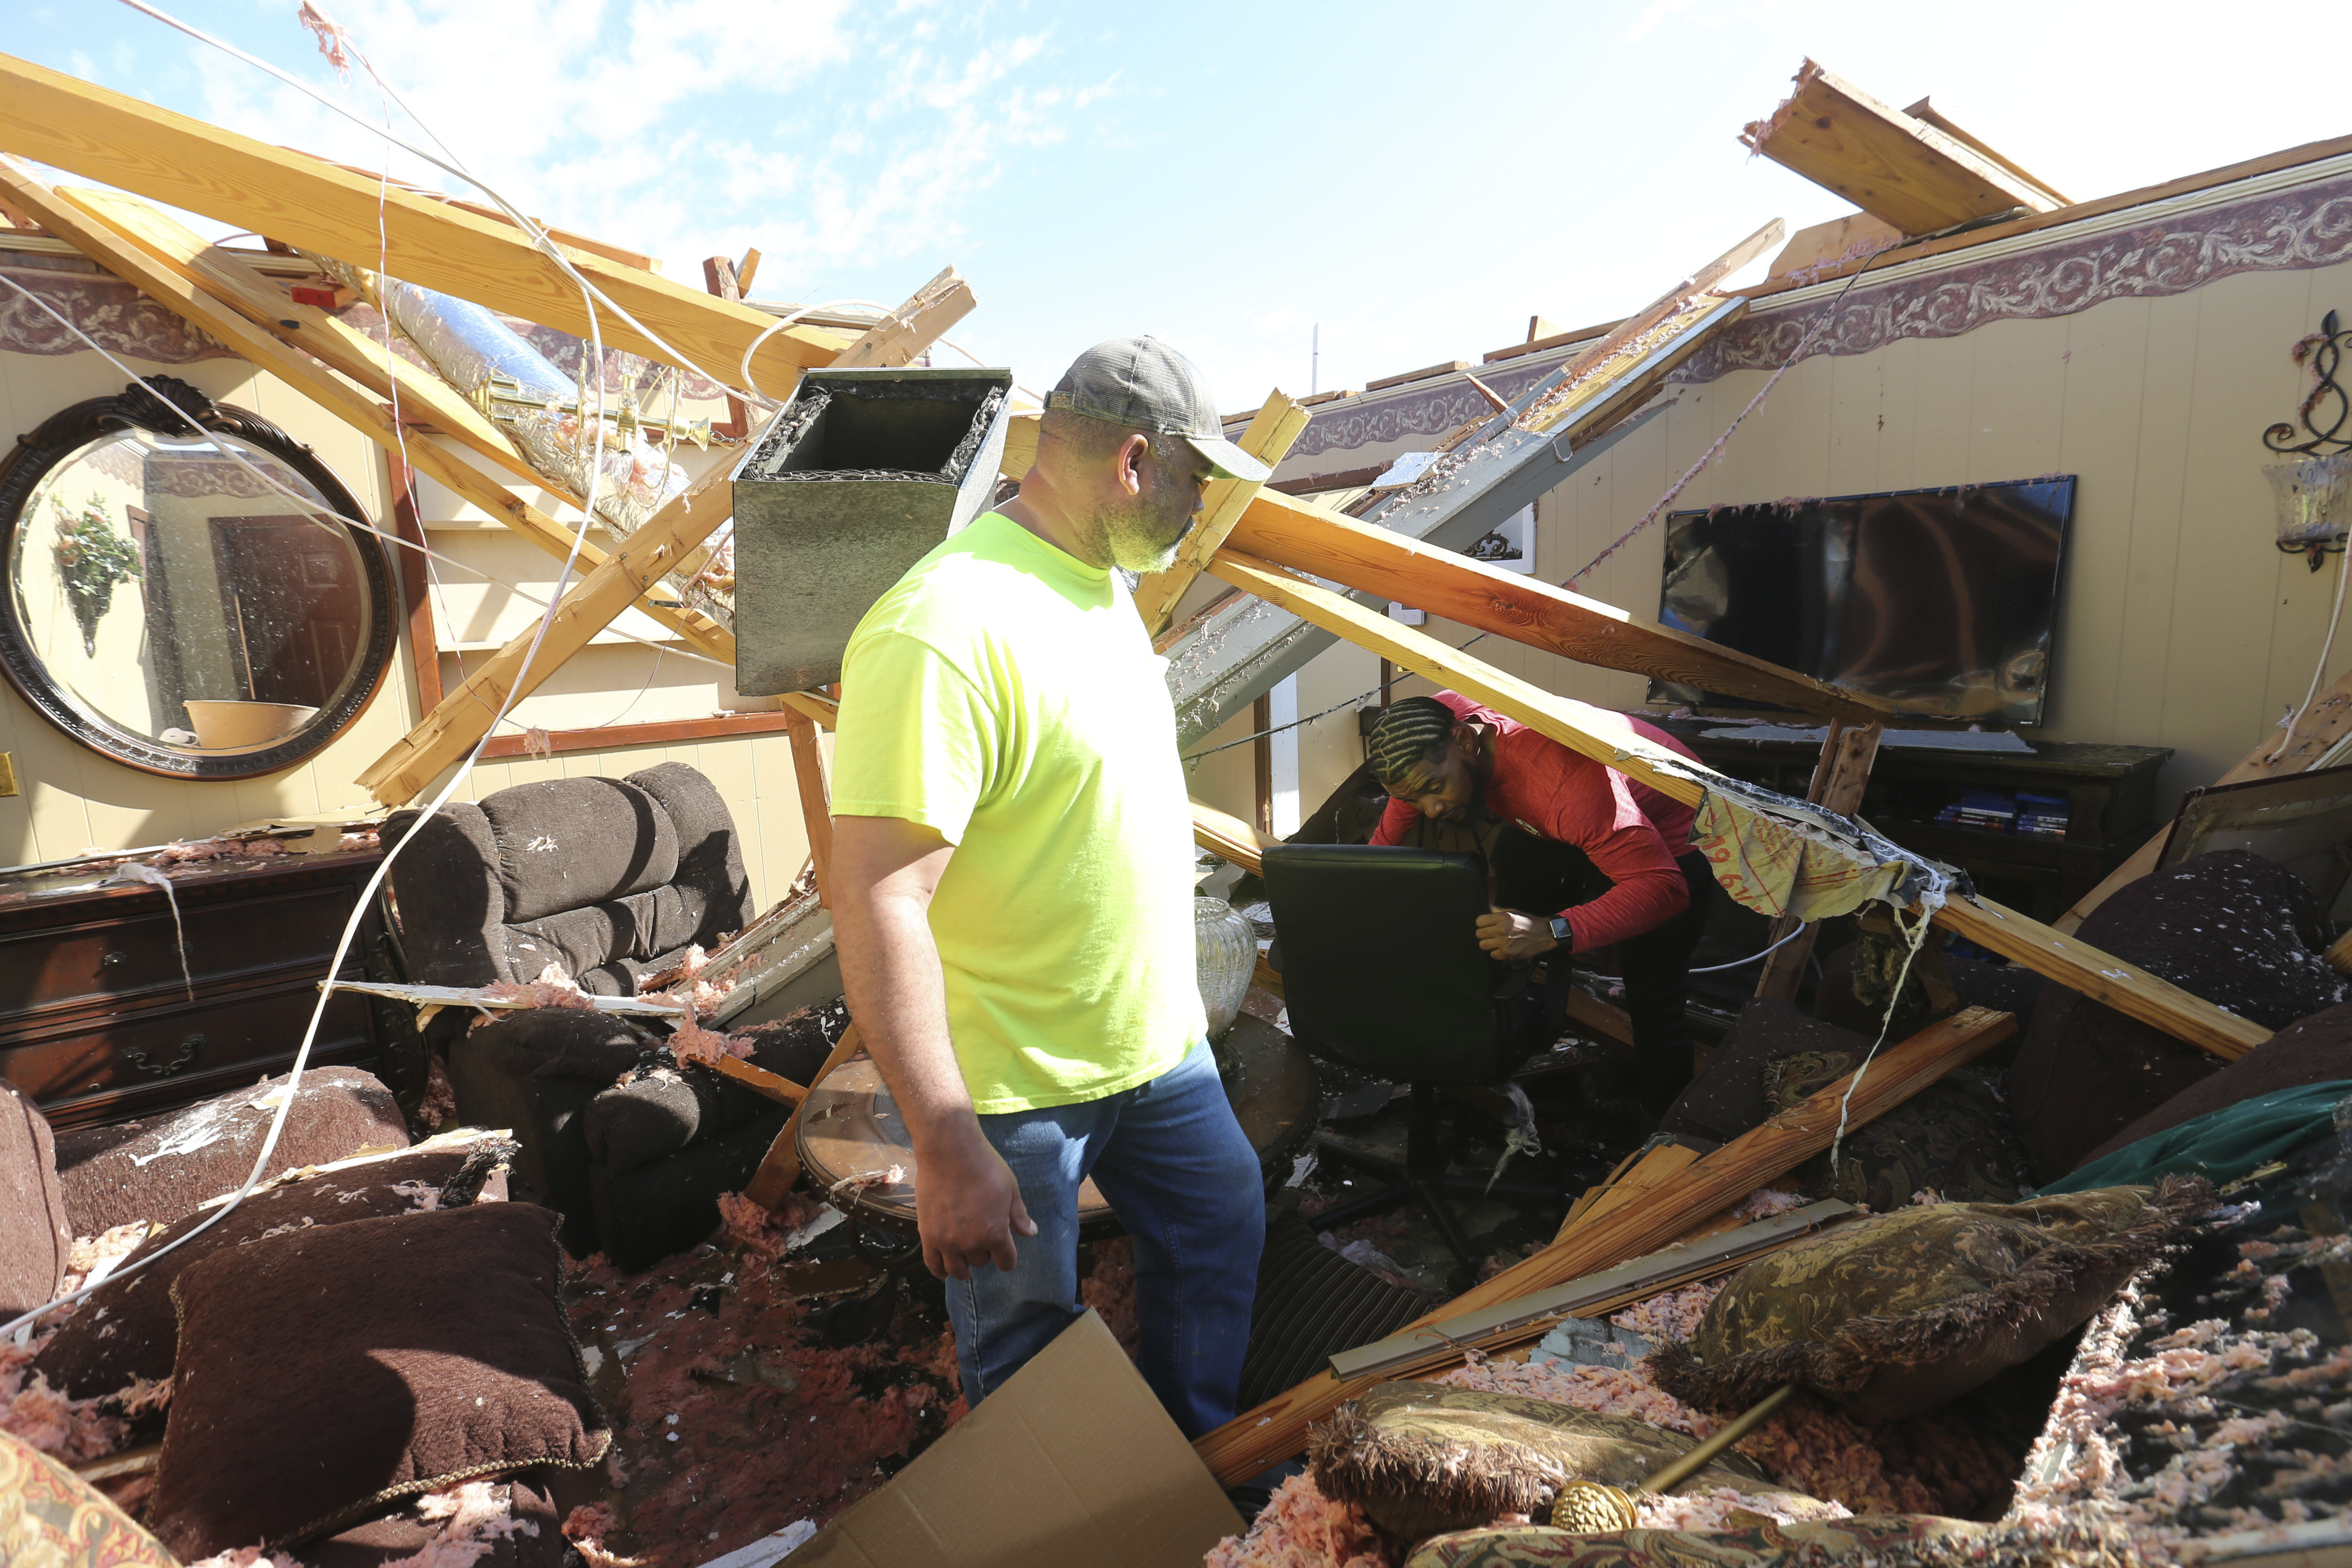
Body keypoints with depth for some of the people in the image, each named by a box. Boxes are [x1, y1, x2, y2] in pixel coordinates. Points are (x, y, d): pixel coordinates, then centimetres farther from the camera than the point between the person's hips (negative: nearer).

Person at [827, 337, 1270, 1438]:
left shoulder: (1102, 583, 4)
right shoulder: (942, 633, -28)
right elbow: (877, 902, -30)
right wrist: (946, 1148, -27)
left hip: (1157, 1044, 9)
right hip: (1015, 1087, -9)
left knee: (1221, 1232, 25)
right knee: (1028, 1348, 14)